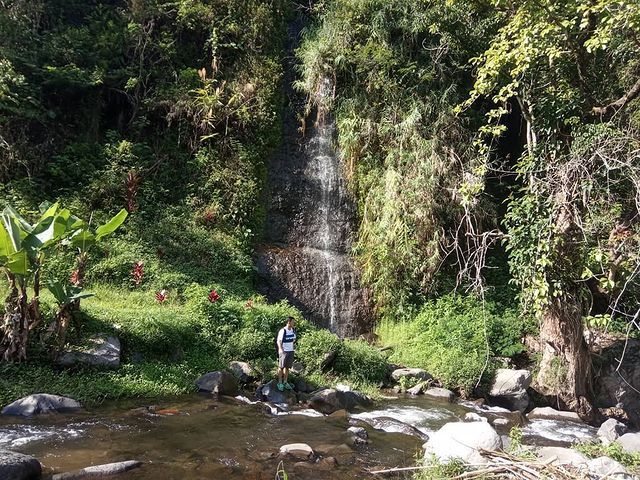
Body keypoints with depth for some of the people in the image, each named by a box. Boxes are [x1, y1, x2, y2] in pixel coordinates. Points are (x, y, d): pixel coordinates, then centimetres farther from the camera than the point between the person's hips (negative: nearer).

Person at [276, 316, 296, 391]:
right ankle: (280, 383, 7)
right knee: (281, 367, 0)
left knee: (287, 367, 13)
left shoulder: (293, 330, 5)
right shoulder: (283, 331, -16)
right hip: (283, 351, -6)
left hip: (291, 351, 6)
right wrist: (281, 349, -26)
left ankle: (285, 382, 22)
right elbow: (278, 341, -16)